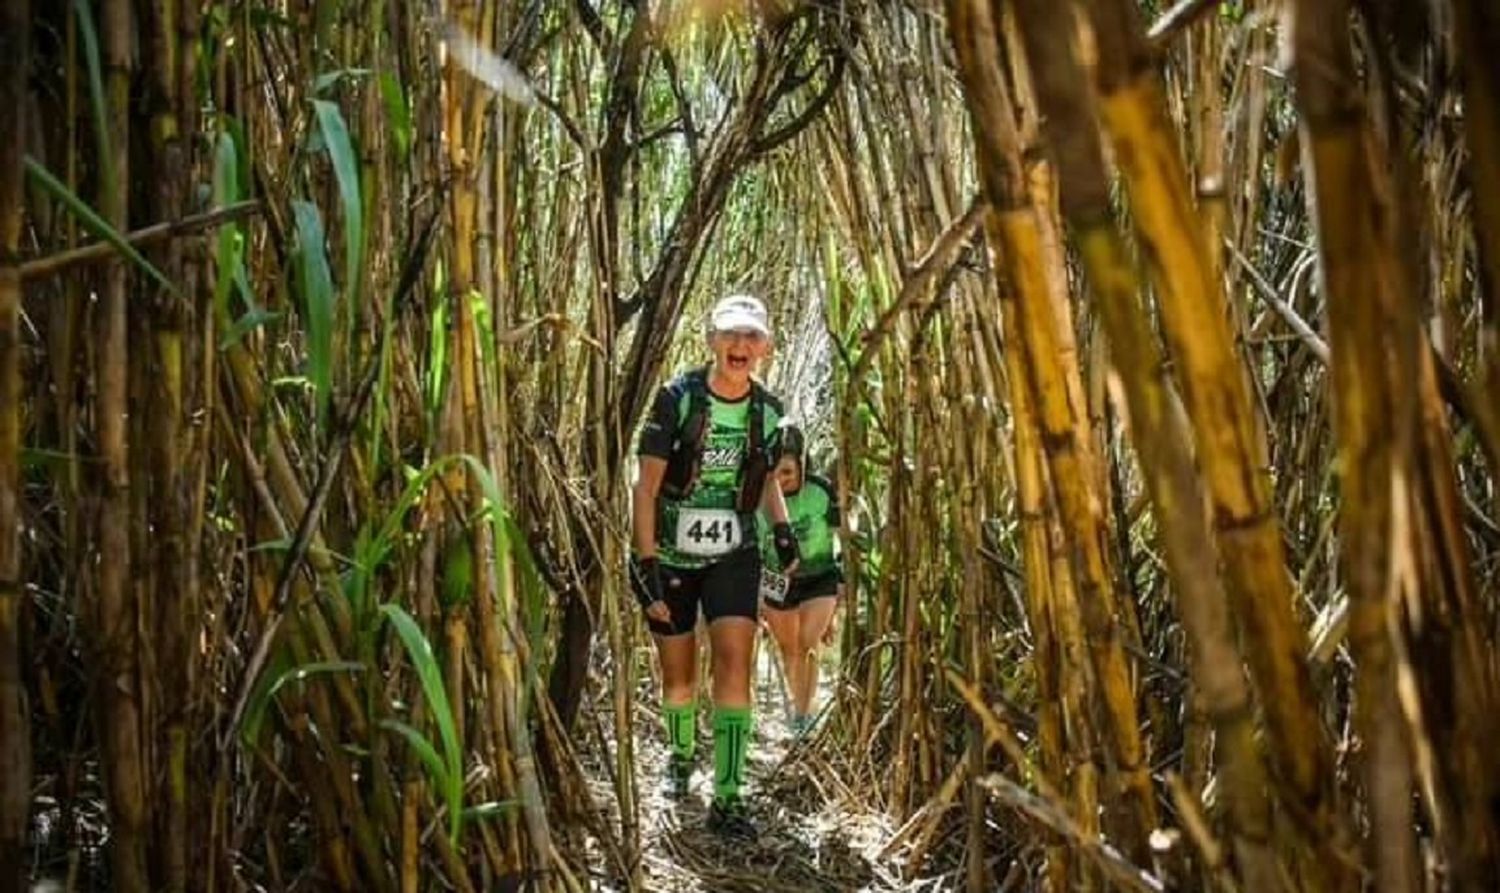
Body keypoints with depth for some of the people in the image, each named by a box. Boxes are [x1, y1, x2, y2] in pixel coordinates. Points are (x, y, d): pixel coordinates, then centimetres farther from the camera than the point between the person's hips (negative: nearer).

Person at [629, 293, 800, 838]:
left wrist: (782, 529, -1)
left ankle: (727, 798, -15)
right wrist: (646, 563, -18)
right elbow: (647, 486, -12)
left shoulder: (767, 411, -1)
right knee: (678, 675, 11)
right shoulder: (677, 398, -12)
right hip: (671, 554, -1)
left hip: (734, 554, 1)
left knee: (734, 659, -16)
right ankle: (681, 755, 41)